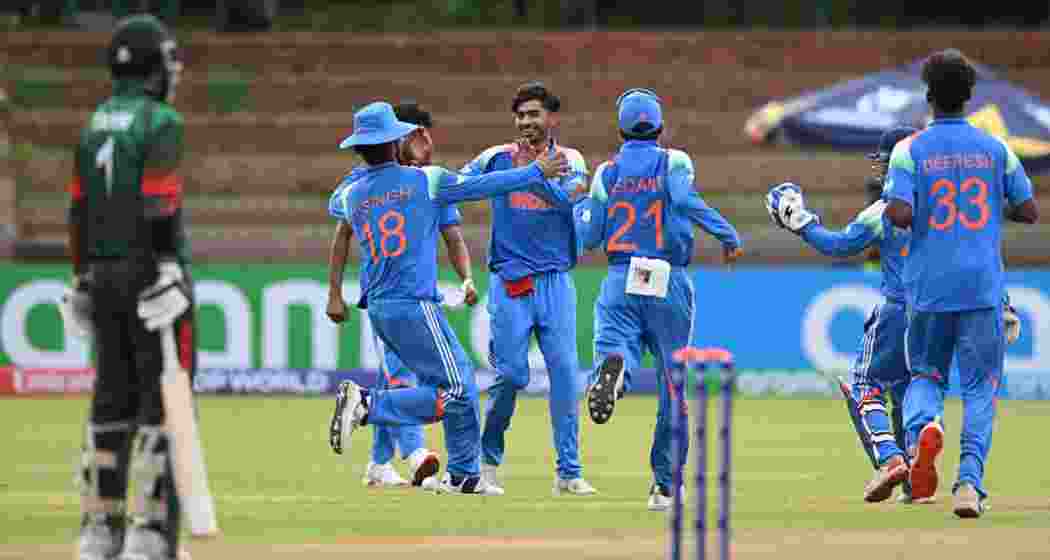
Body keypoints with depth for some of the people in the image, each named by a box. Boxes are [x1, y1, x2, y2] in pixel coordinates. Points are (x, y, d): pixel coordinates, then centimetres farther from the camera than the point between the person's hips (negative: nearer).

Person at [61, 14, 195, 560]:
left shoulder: (95, 125, 12)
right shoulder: (161, 122, -10)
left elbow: (78, 209, 13)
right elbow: (158, 206, -18)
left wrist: (82, 280, 18)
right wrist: (168, 273, -19)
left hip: (102, 275, 7)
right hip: (150, 274, -7)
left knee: (113, 398, 11)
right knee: (163, 397, -4)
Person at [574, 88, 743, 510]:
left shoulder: (607, 172, 8)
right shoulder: (673, 162, 2)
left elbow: (589, 237, 7)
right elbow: (685, 200, -19)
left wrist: (580, 207, 26)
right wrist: (728, 235, -15)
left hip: (620, 284, 1)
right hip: (670, 285, -1)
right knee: (673, 384, 9)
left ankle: (614, 367, -51)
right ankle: (665, 483, 13)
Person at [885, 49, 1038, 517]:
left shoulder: (910, 151, -3)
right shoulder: (995, 149, 3)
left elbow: (899, 214, -15)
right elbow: (1028, 212, 4)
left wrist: (916, 220, 8)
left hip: (929, 285, 0)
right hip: (983, 285, 0)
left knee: (925, 373, 17)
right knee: (980, 386, 5)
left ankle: (922, 426, -17)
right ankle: (969, 481, -13)